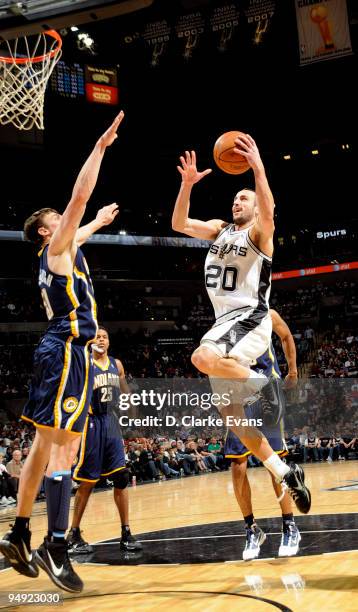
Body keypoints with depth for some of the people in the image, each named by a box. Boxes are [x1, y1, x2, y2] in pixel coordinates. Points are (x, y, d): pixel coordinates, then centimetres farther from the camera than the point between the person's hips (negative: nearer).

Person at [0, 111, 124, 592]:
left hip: (61, 350, 10)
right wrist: (100, 147, -7)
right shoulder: (56, 247, -2)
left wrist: (100, 221, 60)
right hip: (68, 350, -10)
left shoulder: (59, 251, 21)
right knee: (64, 445, -14)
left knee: (46, 443, 10)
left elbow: (80, 225, 45)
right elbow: (79, 196, -11)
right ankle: (55, 547, -15)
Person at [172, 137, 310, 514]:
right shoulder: (220, 229, 18)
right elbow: (179, 224, 7)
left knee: (203, 358, -38)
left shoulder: (259, 232, -1)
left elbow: (268, 210, -24)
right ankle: (285, 474, 13)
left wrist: (258, 169, -34)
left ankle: (262, 384, -14)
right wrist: (187, 184, -4)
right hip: (225, 322, 8)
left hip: (250, 319, -7)